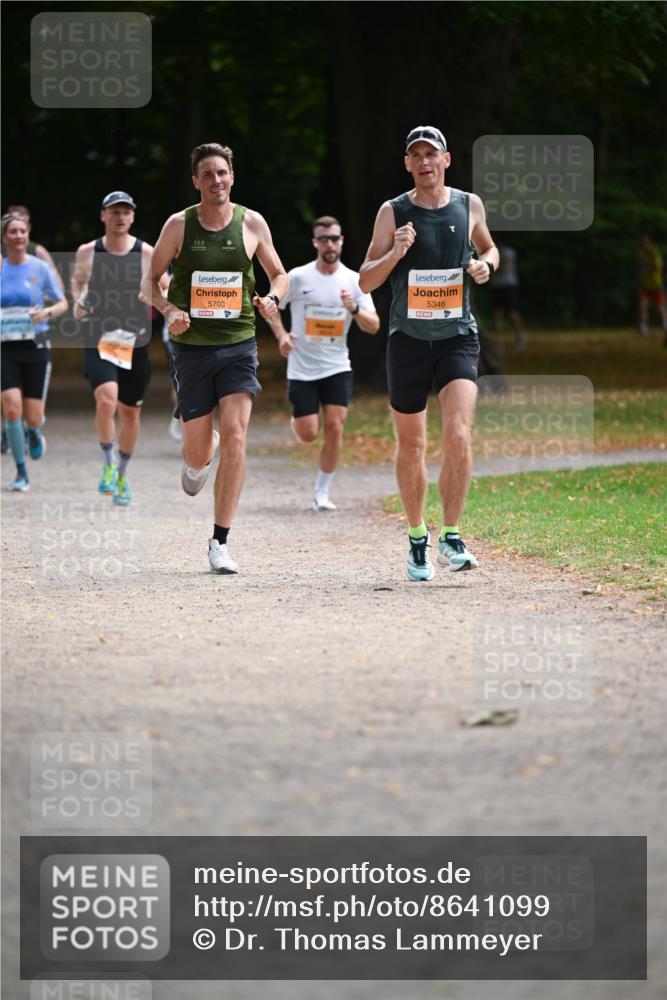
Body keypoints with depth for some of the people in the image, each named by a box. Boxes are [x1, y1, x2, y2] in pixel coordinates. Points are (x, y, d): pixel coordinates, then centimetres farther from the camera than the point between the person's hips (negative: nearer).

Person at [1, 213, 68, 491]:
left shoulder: (40, 268, -1)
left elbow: (62, 303, 5)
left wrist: (47, 312, -15)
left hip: (36, 347, 0)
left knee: (32, 416, 0)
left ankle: (34, 433, 40)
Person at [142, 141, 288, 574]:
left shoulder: (252, 223, 0)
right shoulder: (179, 225, -2)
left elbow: (279, 274, 13)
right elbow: (151, 280, 7)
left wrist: (272, 298, -10)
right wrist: (169, 310, -13)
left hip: (238, 344, 0)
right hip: (192, 346, 0)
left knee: (235, 437, -15)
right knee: (198, 451, 2)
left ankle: (220, 542, -8)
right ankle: (198, 459, 44)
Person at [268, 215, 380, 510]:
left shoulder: (354, 280, 0)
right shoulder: (298, 277, -5)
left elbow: (373, 326, -2)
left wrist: (354, 309, -21)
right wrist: (281, 335, -8)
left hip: (337, 367, 1)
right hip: (302, 368, -1)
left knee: (334, 428, -9)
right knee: (308, 434, -5)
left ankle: (322, 492, 4)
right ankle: (297, 419, 33)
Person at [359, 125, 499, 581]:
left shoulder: (469, 206, 4)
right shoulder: (393, 213, -1)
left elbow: (488, 247, 24)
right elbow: (366, 282, -1)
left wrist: (486, 264, 1)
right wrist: (394, 253, -19)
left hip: (458, 338, 0)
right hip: (409, 339, 0)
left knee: (458, 436, -18)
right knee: (411, 445, 8)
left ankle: (452, 537, -7)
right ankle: (417, 538, 26)